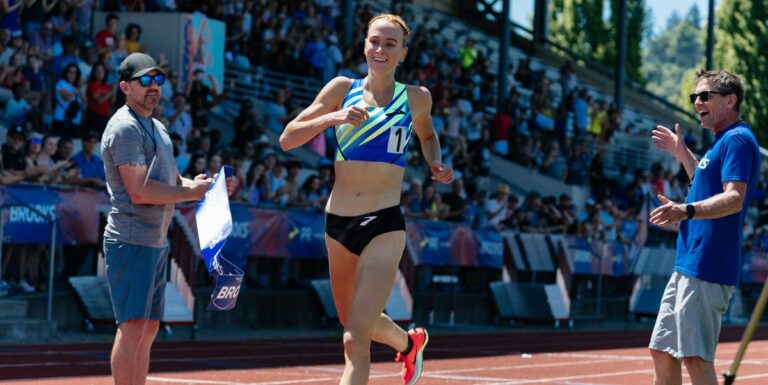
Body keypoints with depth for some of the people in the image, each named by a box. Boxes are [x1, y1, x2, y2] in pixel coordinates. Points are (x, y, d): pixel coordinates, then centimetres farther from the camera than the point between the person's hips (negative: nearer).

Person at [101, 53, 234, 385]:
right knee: (132, 328, -14)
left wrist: (209, 186, 3)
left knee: (148, 331, 10)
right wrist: (191, 192, -13)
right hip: (131, 241, -10)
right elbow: (139, 192, -21)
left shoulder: (157, 128, 20)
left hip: (156, 242, 10)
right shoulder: (125, 128, -12)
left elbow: (173, 181, 22)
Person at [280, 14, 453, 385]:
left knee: (355, 341, -16)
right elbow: (287, 139, -2)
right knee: (357, 323, 23)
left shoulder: (417, 98, 3)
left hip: (384, 226, -3)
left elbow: (428, 136, 25)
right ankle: (409, 342, 54)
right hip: (338, 221, 3)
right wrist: (332, 118, -16)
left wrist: (436, 165, 6)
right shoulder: (342, 89, 2)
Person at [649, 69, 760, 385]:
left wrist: (687, 210, -40)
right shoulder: (723, 142, 20)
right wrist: (683, 154, 38)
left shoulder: (738, 140, -12)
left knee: (696, 358, -13)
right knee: (663, 352, 13)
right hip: (688, 265, 11)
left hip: (706, 269, -11)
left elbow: (734, 198, -26)